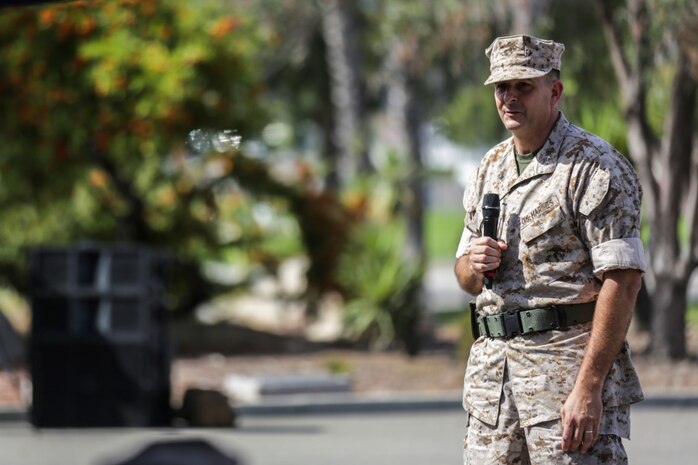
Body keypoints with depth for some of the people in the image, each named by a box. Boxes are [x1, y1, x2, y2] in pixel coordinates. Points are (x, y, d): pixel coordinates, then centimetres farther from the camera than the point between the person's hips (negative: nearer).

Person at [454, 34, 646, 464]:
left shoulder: (594, 167, -8)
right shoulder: (490, 170, 17)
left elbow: (622, 281, -16)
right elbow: (466, 277, 25)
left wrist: (589, 386, -22)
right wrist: (474, 265, -2)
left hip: (568, 362, -7)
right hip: (491, 363, 7)